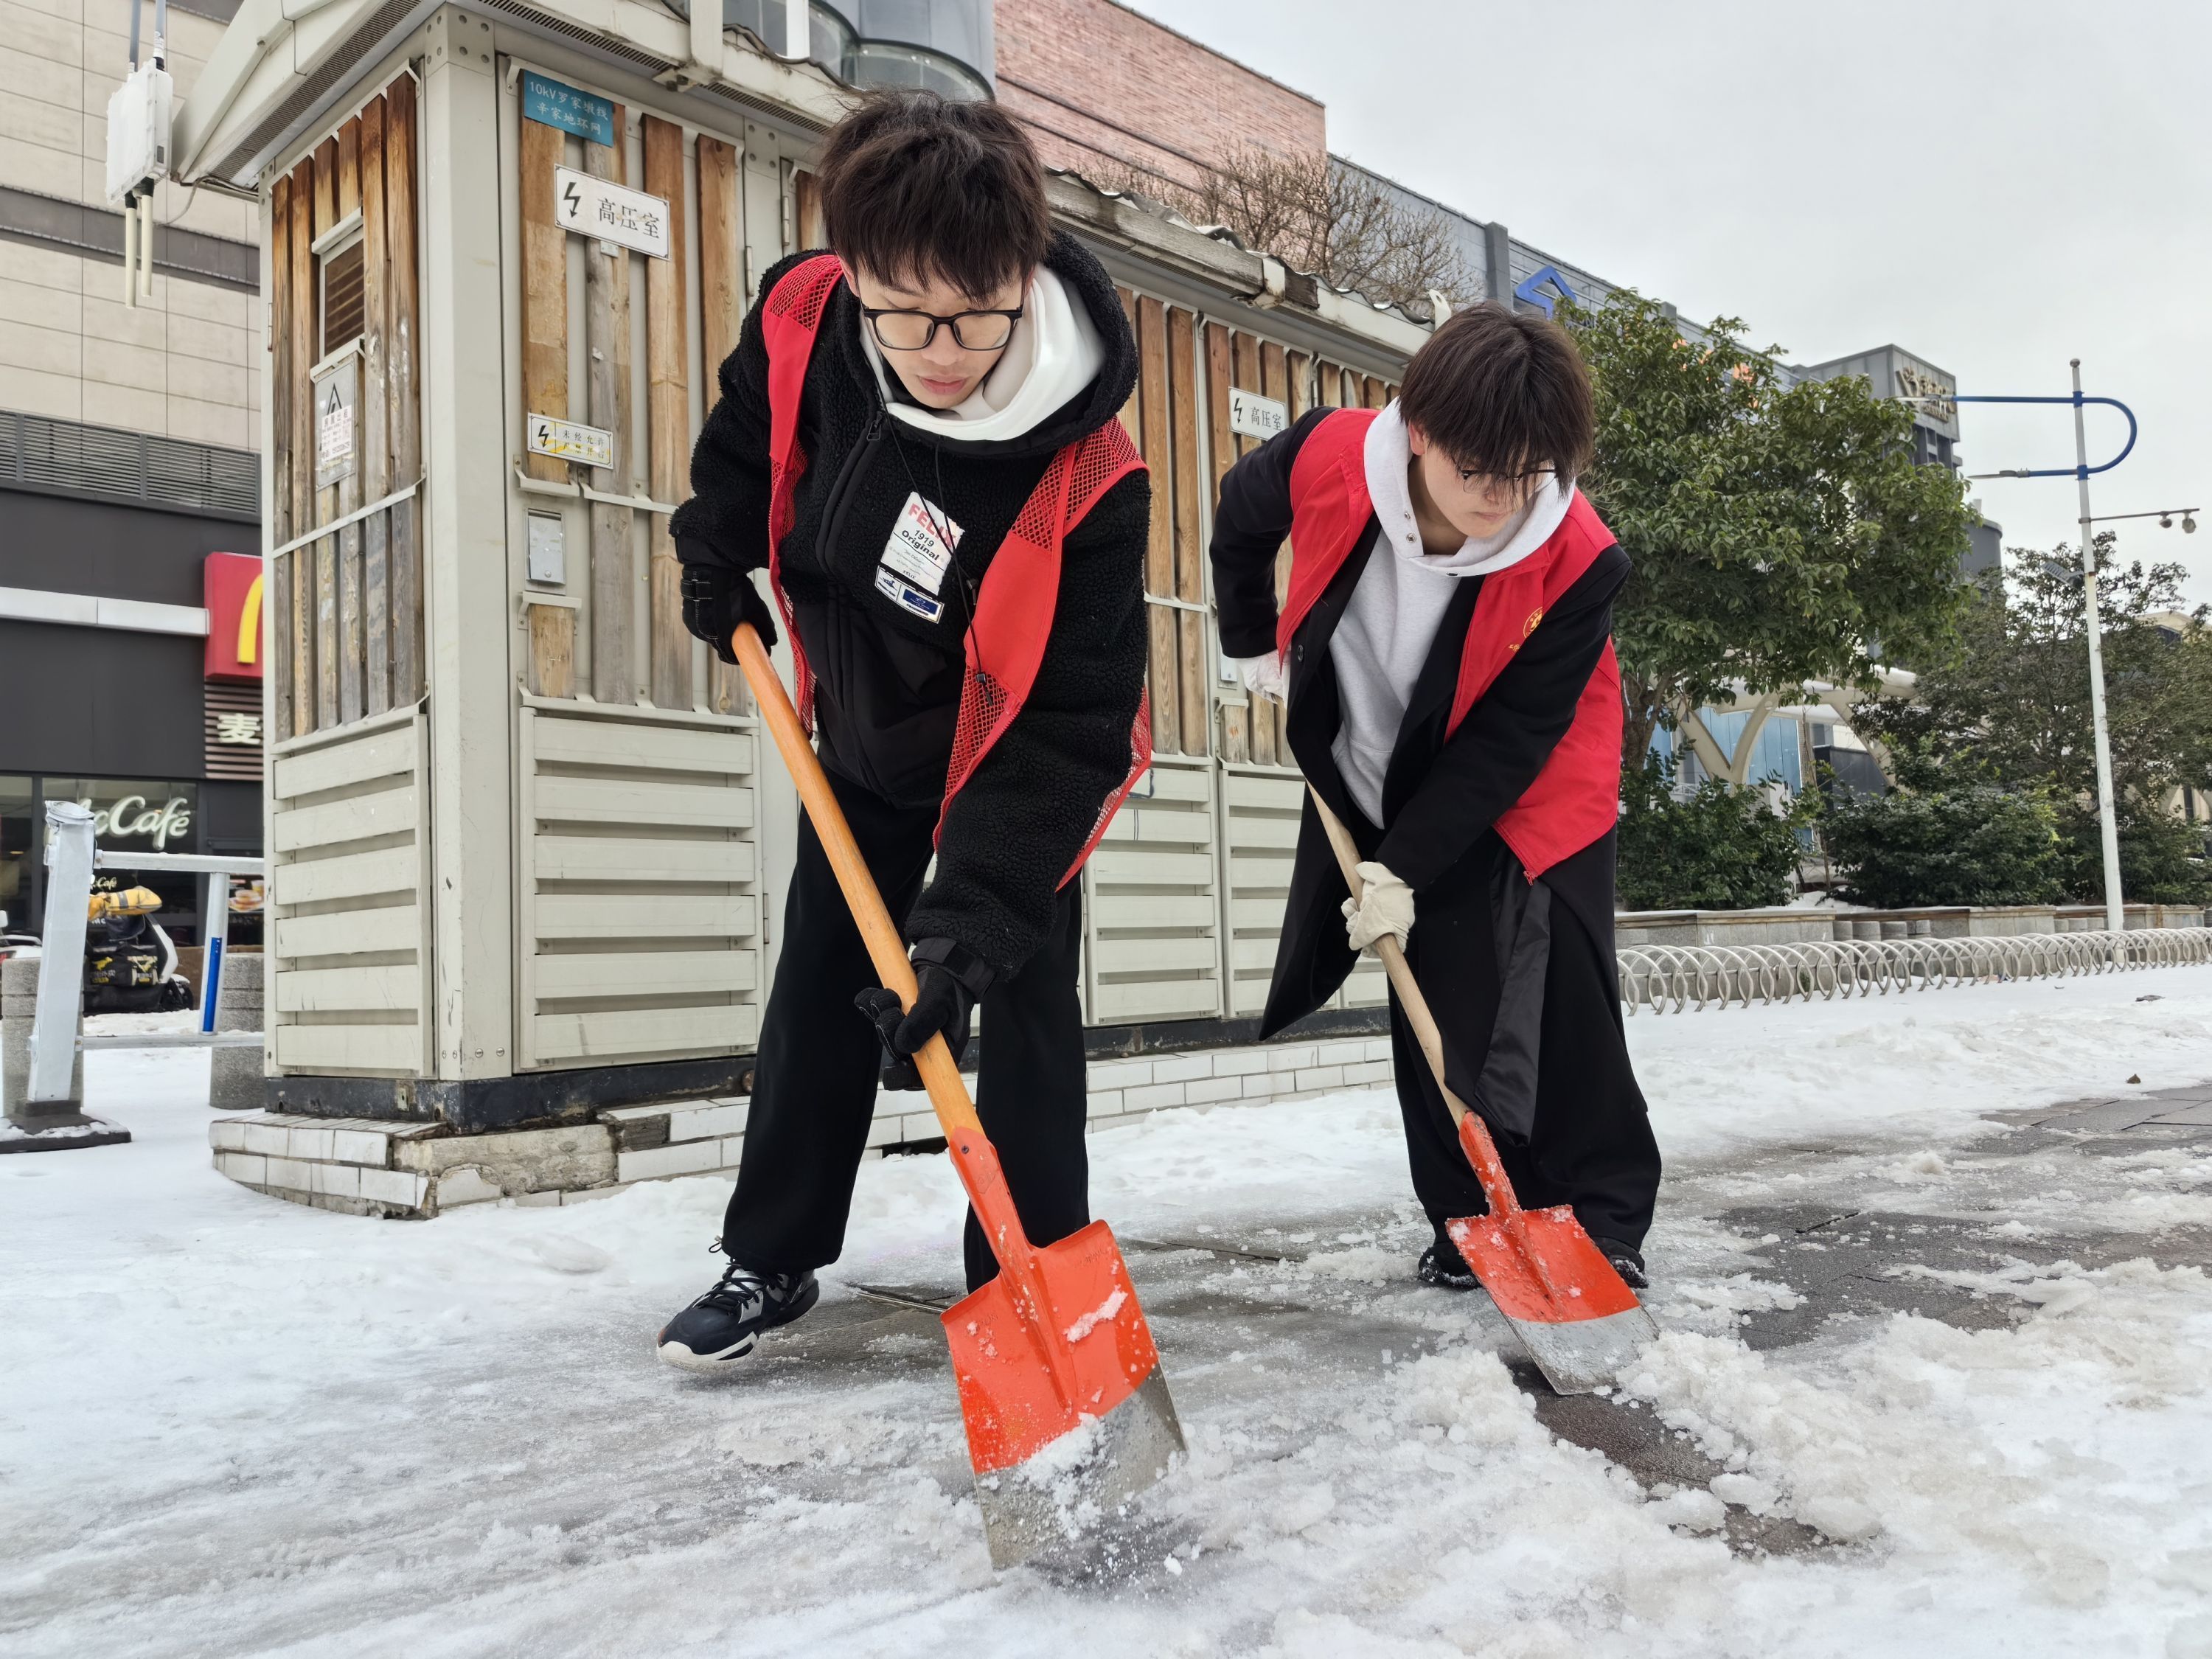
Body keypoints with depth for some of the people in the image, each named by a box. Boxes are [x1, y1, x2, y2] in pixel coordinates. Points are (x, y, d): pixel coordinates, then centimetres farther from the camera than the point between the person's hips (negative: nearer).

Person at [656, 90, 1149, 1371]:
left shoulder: (1087, 478, -37)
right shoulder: (803, 319, -24)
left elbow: (1074, 722, -34)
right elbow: (752, 427, 4)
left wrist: (981, 905, -39)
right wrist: (719, 549, -3)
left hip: (1018, 762, -4)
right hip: (865, 742, 5)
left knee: (1026, 1003, -4)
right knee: (819, 990, 10)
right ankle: (773, 1259, 23)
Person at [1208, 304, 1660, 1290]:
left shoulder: (1577, 564, -30)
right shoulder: (1325, 461, -25)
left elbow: (1507, 742, -25)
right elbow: (1241, 518, 1)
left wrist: (1406, 869, -26)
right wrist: (1254, 646, 7)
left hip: (1527, 802, -2)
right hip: (1378, 792, 3)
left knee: (1561, 1013, -6)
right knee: (1438, 1010, 5)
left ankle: (1606, 1222, 11)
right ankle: (1470, 1223, 16)